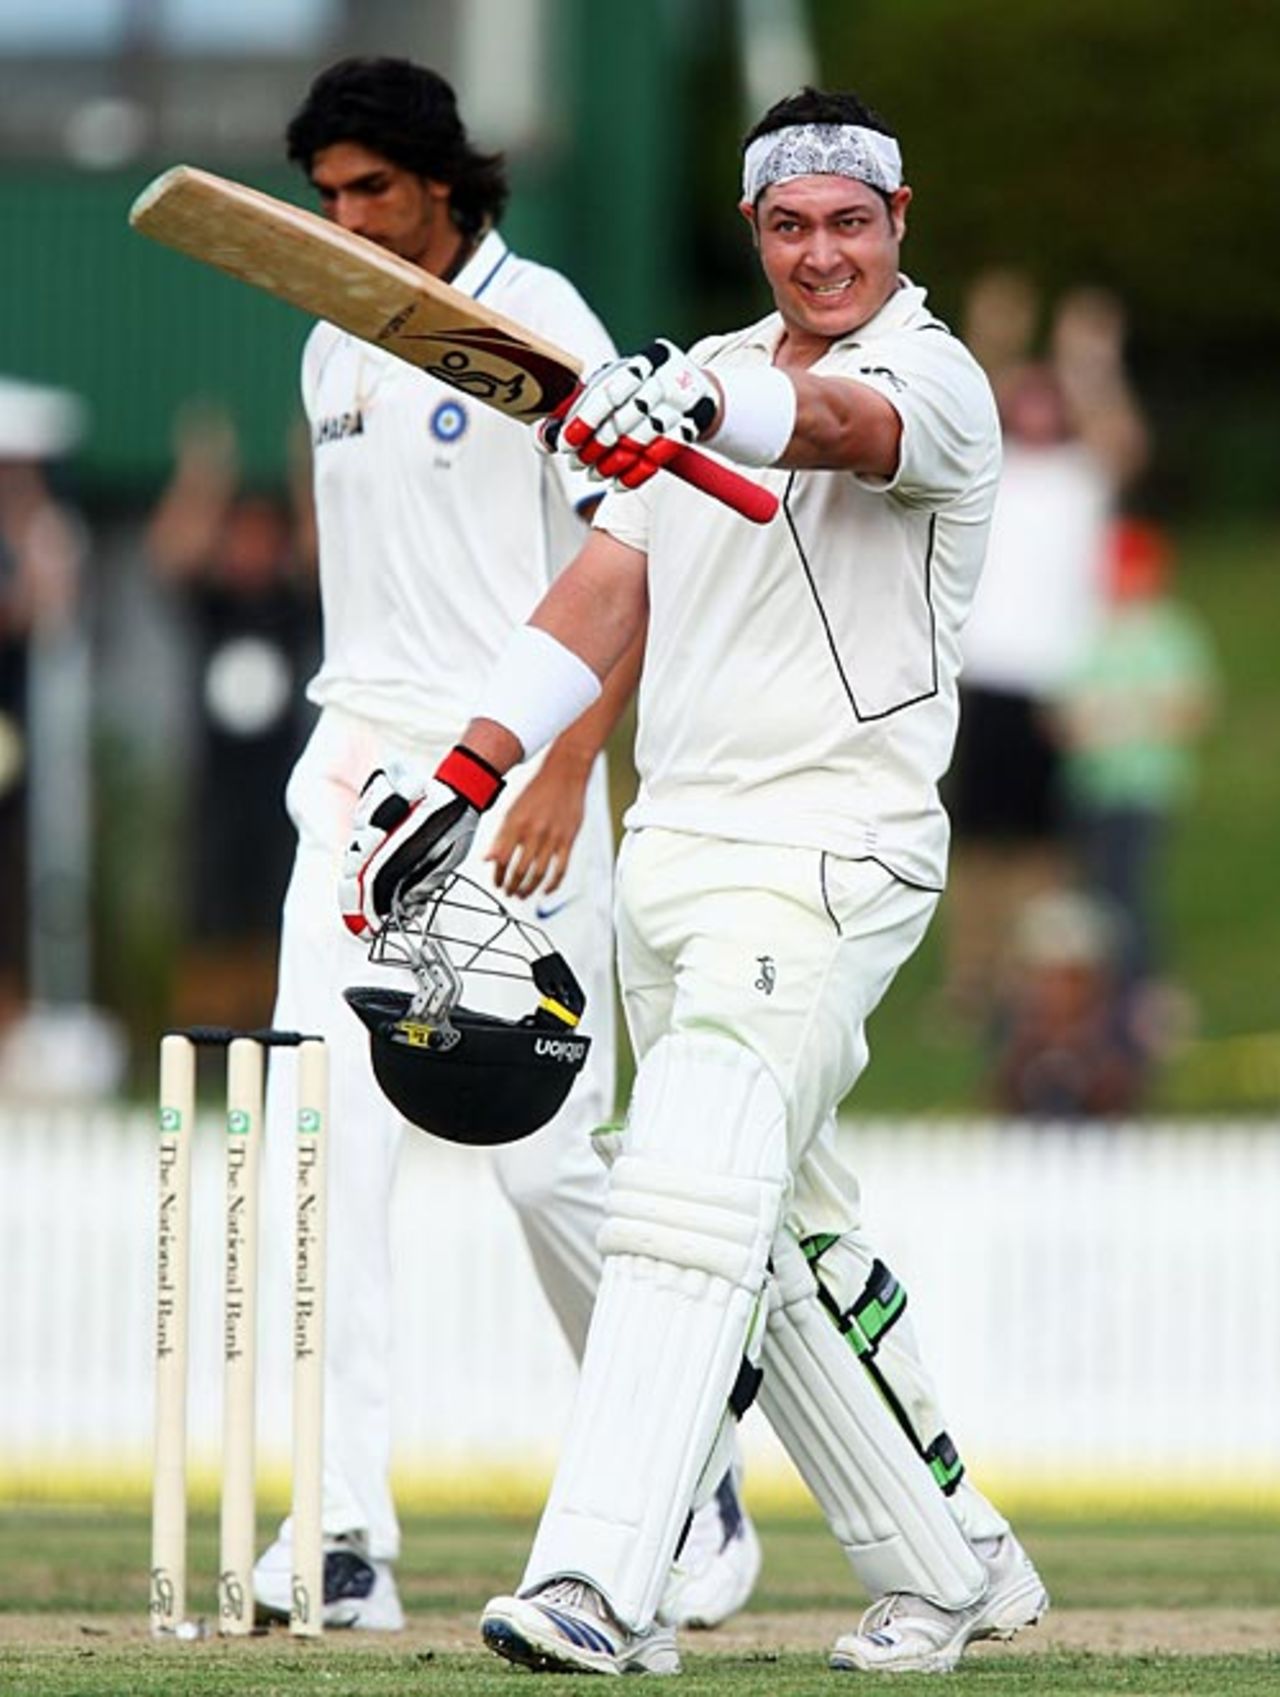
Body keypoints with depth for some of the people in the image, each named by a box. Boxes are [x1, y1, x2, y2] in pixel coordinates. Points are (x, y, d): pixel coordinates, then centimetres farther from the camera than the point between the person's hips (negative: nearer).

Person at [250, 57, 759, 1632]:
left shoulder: (542, 328, -7)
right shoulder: (334, 349, 14)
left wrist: (568, 770, -21)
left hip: (519, 783, -6)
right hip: (358, 773, 6)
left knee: (544, 1155, -6)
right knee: (321, 1142, -9)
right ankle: (346, 1538, -12)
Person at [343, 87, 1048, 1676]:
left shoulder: (932, 380, -8)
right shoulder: (711, 374, 16)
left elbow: (835, 423, -32)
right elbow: (607, 590, 17)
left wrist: (693, 411, -52)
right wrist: (466, 775, 9)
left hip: (827, 858, -8)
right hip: (671, 857, 8)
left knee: (690, 1188, -20)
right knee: (786, 1235, 11)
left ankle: (599, 1583, -29)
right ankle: (950, 1567, 22)